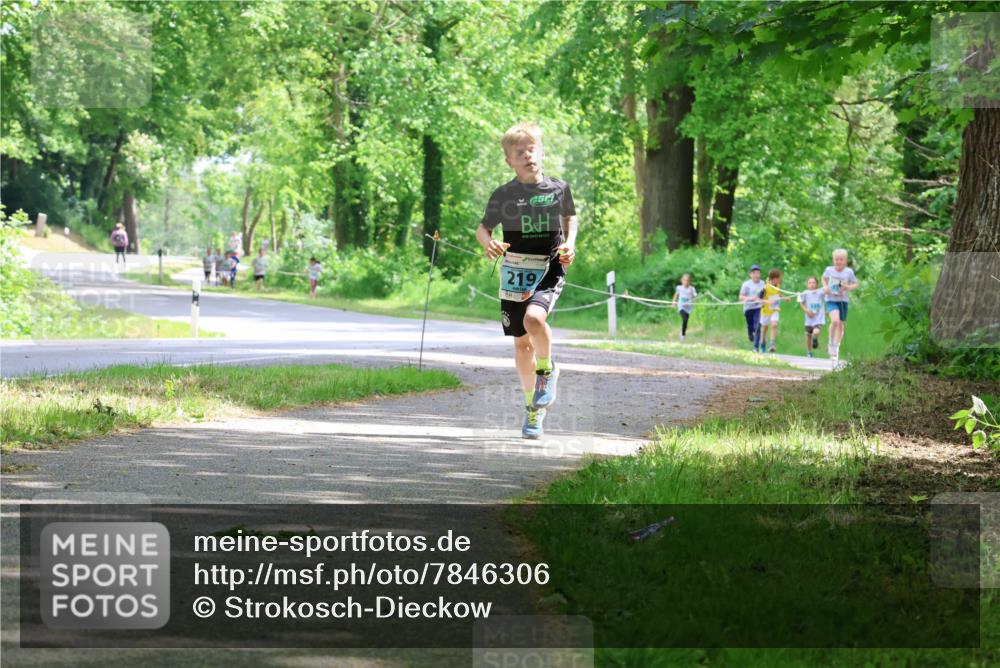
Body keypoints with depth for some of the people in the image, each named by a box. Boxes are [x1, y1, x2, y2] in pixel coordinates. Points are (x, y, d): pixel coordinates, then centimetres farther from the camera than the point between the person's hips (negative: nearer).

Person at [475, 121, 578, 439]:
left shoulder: (559, 188, 0)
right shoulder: (504, 194, -3)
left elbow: (570, 217, 18)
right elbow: (482, 227, 6)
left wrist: (570, 243, 0)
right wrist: (488, 243, -16)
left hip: (549, 269, -2)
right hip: (515, 272, 2)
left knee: (534, 318, -30)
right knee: (522, 343, 7)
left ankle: (547, 370, -1)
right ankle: (533, 407, 25)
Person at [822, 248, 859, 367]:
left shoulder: (849, 272, -4)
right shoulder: (829, 270, -2)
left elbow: (856, 284, 6)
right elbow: (824, 278, 19)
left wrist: (848, 287, -15)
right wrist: (825, 287, -1)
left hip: (843, 300, 2)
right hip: (831, 300, -2)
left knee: (840, 325, 7)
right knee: (835, 320, -26)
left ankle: (836, 351, 22)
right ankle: (831, 344, -6)